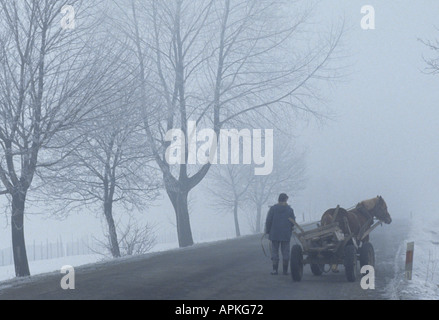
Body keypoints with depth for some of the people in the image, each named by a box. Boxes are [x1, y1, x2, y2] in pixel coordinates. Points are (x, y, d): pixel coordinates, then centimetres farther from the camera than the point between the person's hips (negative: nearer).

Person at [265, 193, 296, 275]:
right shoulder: (290, 209, 0)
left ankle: (275, 270, -1)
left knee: (275, 251, 5)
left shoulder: (273, 208, -2)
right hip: (286, 235, 1)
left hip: (275, 234, 0)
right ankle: (285, 270, 6)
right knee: (285, 252, 7)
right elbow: (293, 223, 2)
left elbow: (268, 221, -4)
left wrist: (267, 231, 6)